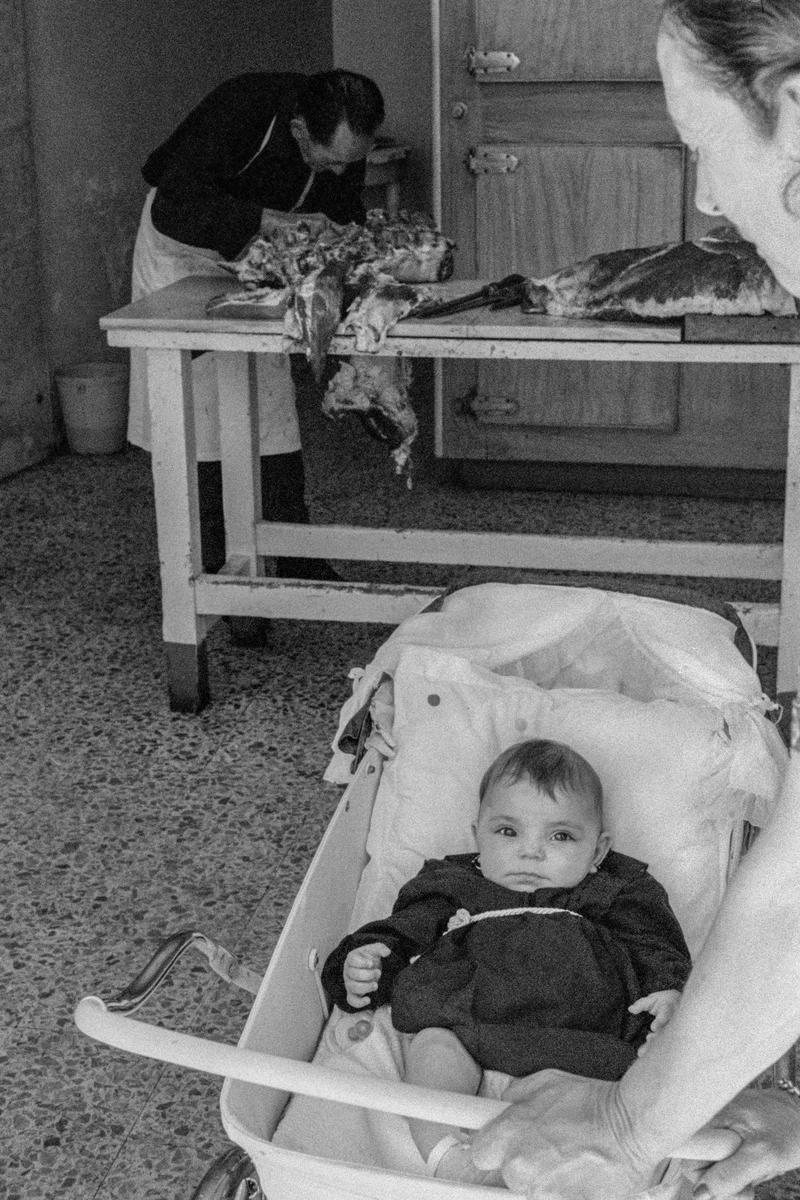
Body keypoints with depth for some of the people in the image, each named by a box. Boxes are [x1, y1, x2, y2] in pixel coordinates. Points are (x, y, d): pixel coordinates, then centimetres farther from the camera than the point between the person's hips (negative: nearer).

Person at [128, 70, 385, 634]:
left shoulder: (346, 144, -17)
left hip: (258, 255, 5)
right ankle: (213, 572, -2)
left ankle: (299, 563, 10)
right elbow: (174, 210, -39)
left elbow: (344, 221, -2)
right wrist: (274, 222, -44)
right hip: (185, 247, -5)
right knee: (198, 415, -7)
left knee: (274, 413, 4)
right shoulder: (240, 110, -35)